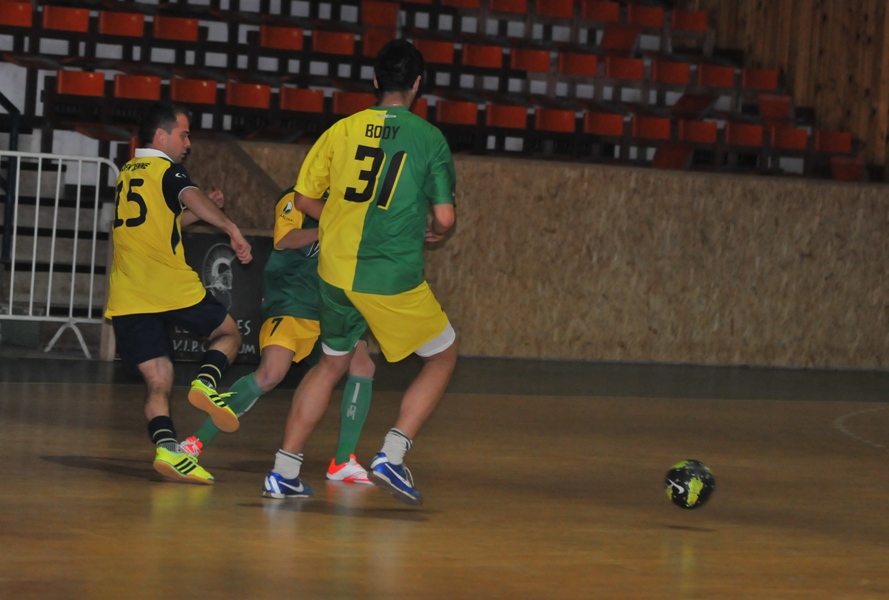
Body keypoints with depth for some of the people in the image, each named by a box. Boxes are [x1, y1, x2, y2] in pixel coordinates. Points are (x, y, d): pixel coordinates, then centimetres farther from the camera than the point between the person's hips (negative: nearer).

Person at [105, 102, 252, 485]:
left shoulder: (127, 175, 22)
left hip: (127, 298, 6)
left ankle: (167, 448, -20)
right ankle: (206, 382, -11)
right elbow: (192, 198, -23)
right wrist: (232, 230, -29)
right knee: (227, 333, 16)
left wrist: (200, 211, 28)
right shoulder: (166, 169, -1)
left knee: (157, 382, 2)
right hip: (171, 288, -6)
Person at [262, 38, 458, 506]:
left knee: (332, 362, 23)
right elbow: (445, 218, -6)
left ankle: (283, 472, 18)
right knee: (443, 354, 15)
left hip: (336, 271, 4)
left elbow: (304, 198, 8)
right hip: (394, 278, -4)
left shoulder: (343, 129, 4)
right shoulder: (430, 139, -4)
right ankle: (391, 457, 1)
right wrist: (432, 232, 17)